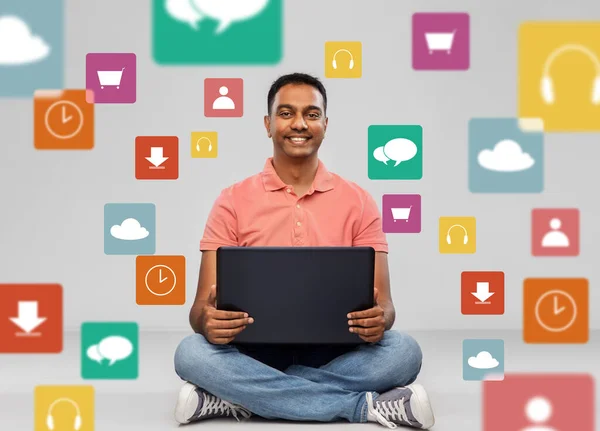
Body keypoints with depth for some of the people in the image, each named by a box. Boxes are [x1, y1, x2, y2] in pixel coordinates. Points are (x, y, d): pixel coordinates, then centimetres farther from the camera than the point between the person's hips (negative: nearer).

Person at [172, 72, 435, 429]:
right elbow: (203, 304, -2)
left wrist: (378, 319, -26)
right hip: (256, 351, 0)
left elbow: (382, 302, 0)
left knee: (403, 352, -29)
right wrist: (208, 320, -28)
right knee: (192, 353, -32)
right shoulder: (233, 202, 3)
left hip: (332, 354, 1)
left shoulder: (358, 203, 5)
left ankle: (237, 399, -24)